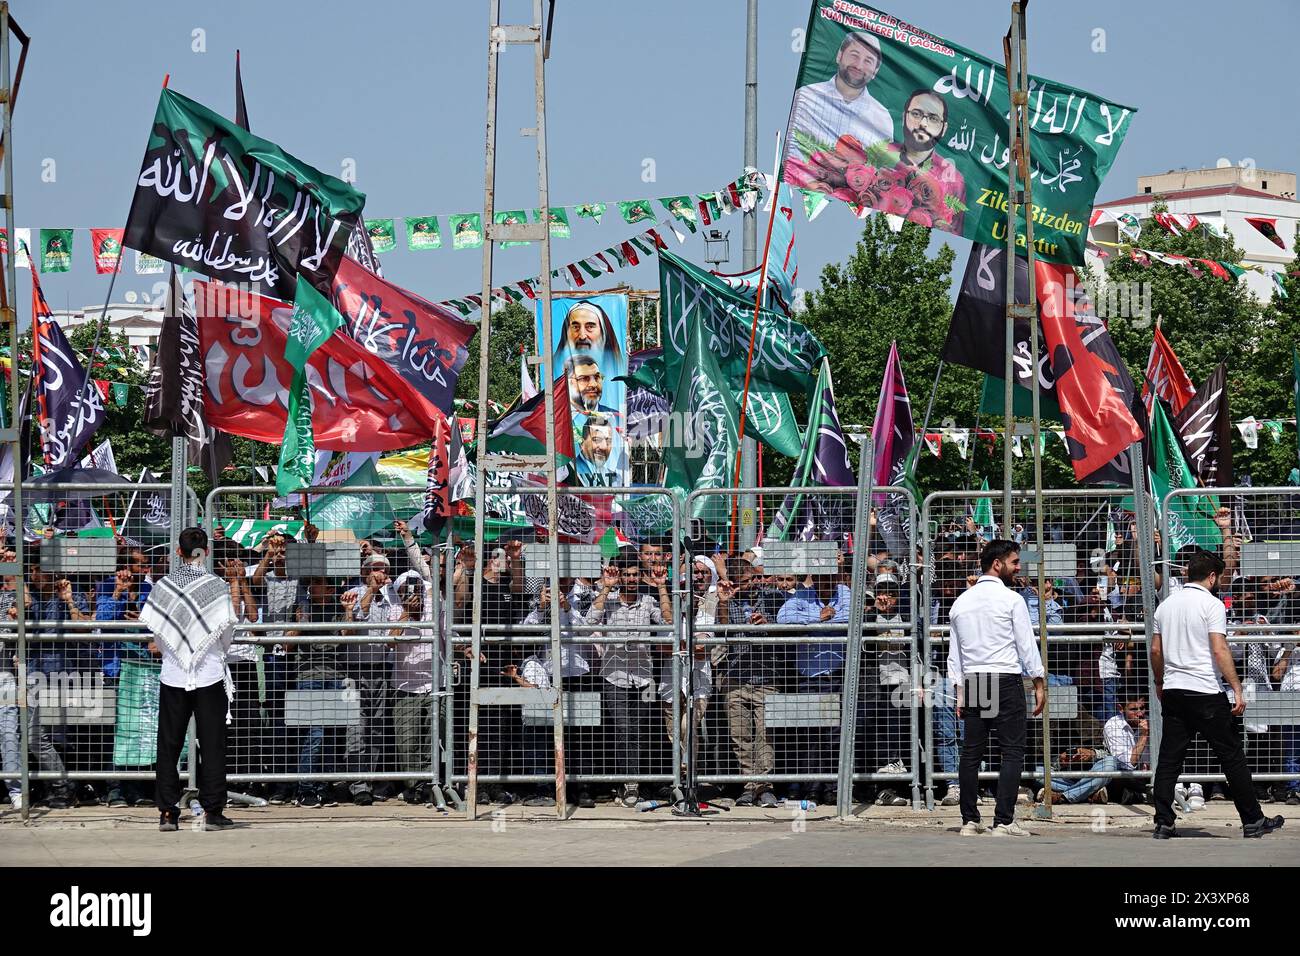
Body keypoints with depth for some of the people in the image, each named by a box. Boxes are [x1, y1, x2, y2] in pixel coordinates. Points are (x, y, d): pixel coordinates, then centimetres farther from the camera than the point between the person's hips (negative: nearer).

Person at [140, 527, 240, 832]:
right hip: (210, 675, -1)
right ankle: (212, 812, 3)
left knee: (169, 745, 7)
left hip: (173, 675, 1)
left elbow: (156, 633, 2)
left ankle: (167, 813, 5)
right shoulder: (217, 586, -6)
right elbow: (227, 633, -3)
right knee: (212, 744, 4)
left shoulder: (163, 586, -2)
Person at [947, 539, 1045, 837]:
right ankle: (1003, 821, -11)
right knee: (1012, 751, -4)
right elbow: (1027, 645, -5)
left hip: (971, 680, 6)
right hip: (1006, 679, -6)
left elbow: (954, 653, 14)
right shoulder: (1011, 600, -5)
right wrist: (1039, 684, 2)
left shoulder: (961, 602, 12)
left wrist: (960, 692, 17)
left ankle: (970, 821, 8)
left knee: (971, 752, 7)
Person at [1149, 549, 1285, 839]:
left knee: (1169, 760, 6)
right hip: (1206, 692, -6)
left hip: (1173, 692, 6)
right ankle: (1253, 821, 7)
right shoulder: (1212, 604, -8)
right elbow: (1220, 650, -16)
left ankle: (1163, 823, 1)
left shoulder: (1165, 605, 11)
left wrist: (1160, 685, 28)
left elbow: (1156, 650, 15)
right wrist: (1237, 689, -15)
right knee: (1232, 757, 2)